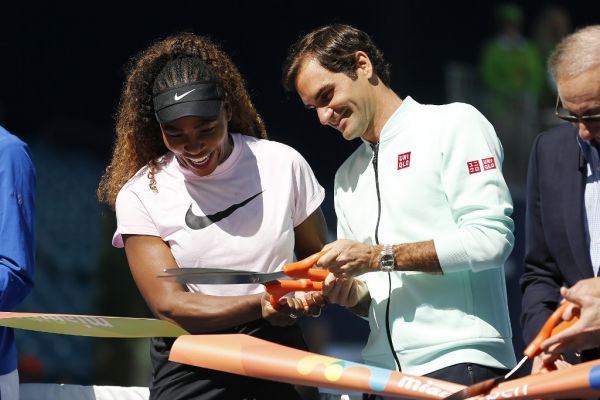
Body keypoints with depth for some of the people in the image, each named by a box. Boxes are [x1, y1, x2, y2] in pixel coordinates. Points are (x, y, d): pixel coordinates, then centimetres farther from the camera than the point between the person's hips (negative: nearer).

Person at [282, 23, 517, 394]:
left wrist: (380, 256, -12)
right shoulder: (347, 176, 20)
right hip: (384, 370, 6)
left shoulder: (455, 124, 0)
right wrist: (352, 293, -1)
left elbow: (491, 238, -12)